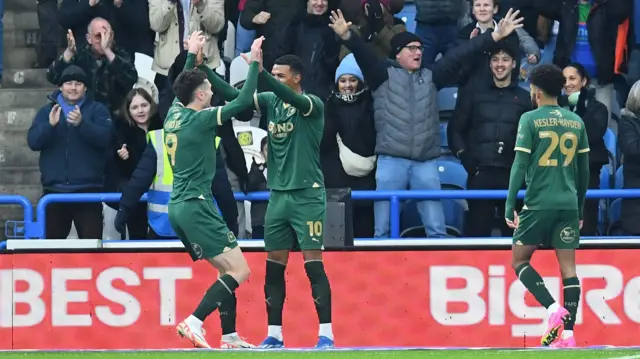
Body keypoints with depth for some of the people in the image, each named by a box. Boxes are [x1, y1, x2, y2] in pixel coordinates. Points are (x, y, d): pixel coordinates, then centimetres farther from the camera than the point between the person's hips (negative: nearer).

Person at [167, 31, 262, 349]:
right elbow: (243, 100, -16)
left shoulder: (175, 114, 11)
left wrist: (192, 55, 41)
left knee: (227, 270, 13)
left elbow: (184, 88, 34)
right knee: (240, 270, -9)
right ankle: (193, 323, -19)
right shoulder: (200, 119, -12)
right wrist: (254, 63, -7)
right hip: (196, 206, -9)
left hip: (178, 208, 9)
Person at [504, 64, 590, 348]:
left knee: (519, 261, 7)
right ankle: (567, 333, -3)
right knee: (568, 267, 4)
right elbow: (584, 171, 14)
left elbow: (520, 165, -8)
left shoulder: (530, 120, -5)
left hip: (538, 204, -4)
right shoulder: (577, 122, 10)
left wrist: (510, 205, -5)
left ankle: (553, 308, -12)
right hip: (568, 205, 4)